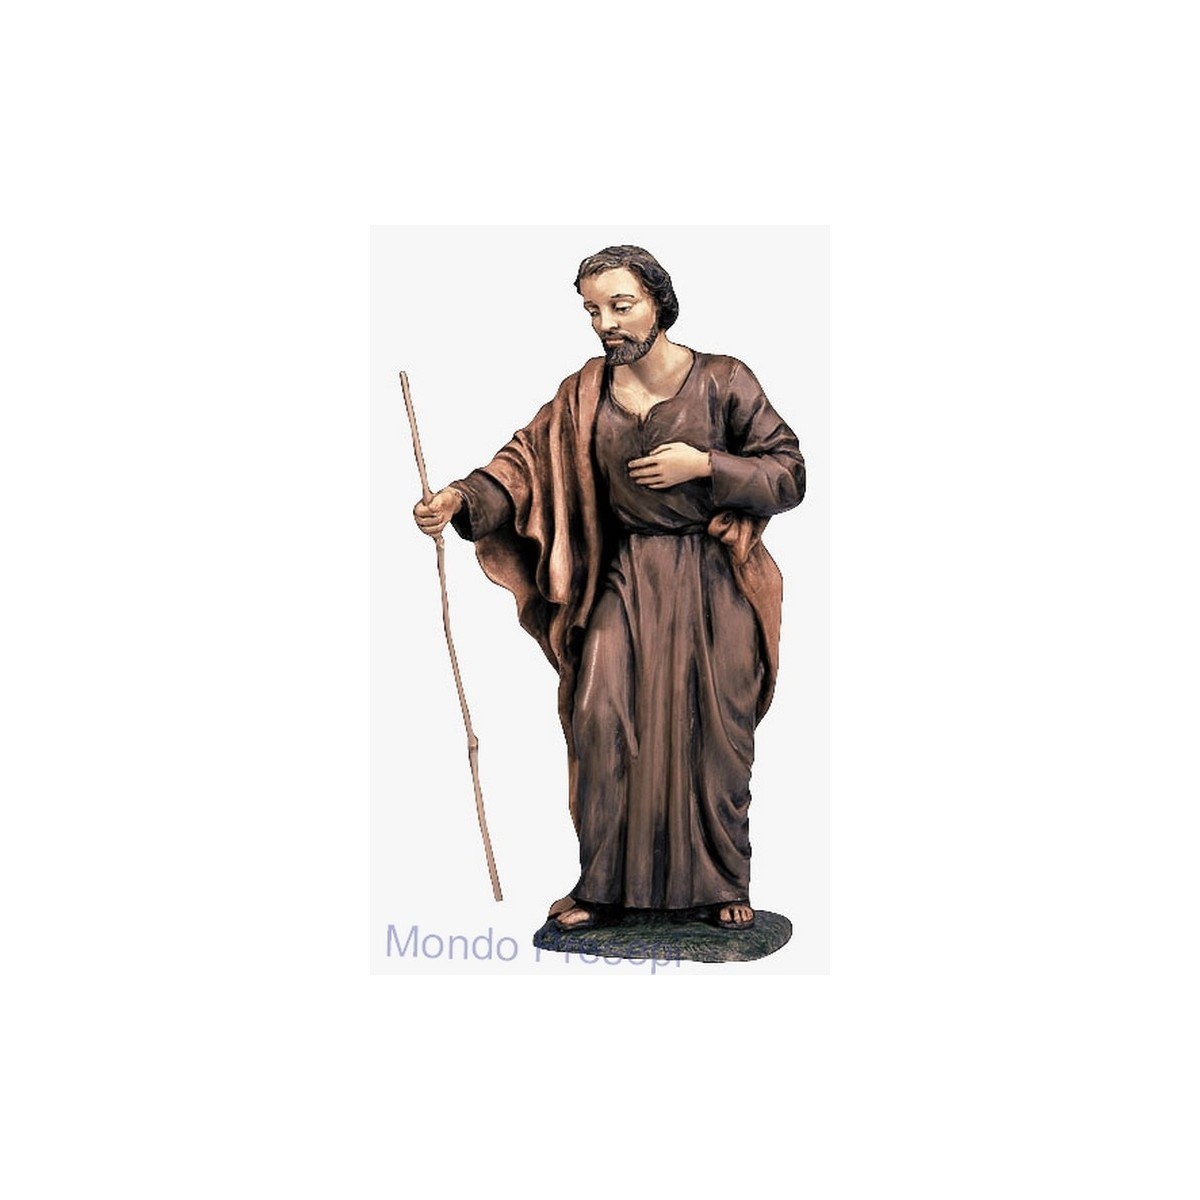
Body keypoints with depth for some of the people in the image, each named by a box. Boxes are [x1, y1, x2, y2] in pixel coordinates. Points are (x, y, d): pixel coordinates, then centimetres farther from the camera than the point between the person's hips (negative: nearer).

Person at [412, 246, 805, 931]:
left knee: (714, 733, 2)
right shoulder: (584, 395, 4)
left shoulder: (722, 382, -5)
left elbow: (791, 475, -3)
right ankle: (605, 885, 6)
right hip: (626, 578, 2)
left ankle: (721, 887, 18)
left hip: (712, 583, -2)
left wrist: (705, 464, -16)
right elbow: (526, 463, -5)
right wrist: (461, 500, -23)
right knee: (600, 719, -8)